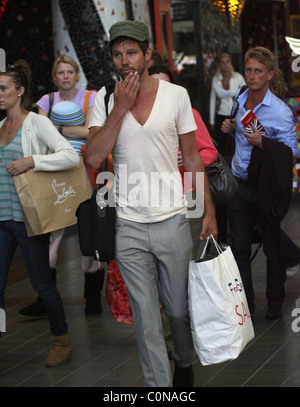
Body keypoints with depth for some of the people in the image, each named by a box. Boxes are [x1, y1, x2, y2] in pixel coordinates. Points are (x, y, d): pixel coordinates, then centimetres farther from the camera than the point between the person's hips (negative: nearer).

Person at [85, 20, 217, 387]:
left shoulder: (176, 95, -1)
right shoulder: (105, 99, -1)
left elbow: (192, 158, 6)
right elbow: (94, 158, -10)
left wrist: (208, 210, 3)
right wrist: (120, 108, -15)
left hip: (173, 220, 0)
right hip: (129, 226, 0)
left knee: (179, 308, 11)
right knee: (145, 315, 3)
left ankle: (184, 363, 39)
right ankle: (158, 382, 14)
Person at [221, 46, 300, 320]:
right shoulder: (240, 101, 8)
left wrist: (262, 142, -25)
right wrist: (232, 128, 4)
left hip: (265, 187, -5)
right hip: (240, 185, 5)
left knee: (273, 247, 8)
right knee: (239, 247, 5)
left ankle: (275, 302, 23)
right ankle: (245, 303, 14)